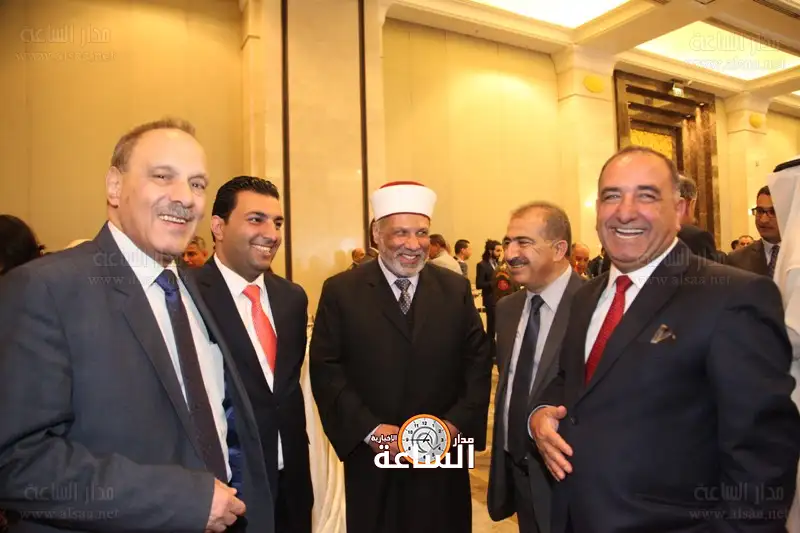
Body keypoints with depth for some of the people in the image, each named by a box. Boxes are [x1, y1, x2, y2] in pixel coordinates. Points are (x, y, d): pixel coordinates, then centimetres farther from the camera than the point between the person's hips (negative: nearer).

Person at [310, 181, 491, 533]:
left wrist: (455, 424, -10)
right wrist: (372, 430, -15)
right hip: (371, 461, -1)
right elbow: (326, 370, -8)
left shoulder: (456, 289, 1)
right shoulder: (340, 292, -5)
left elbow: (478, 362, 1)